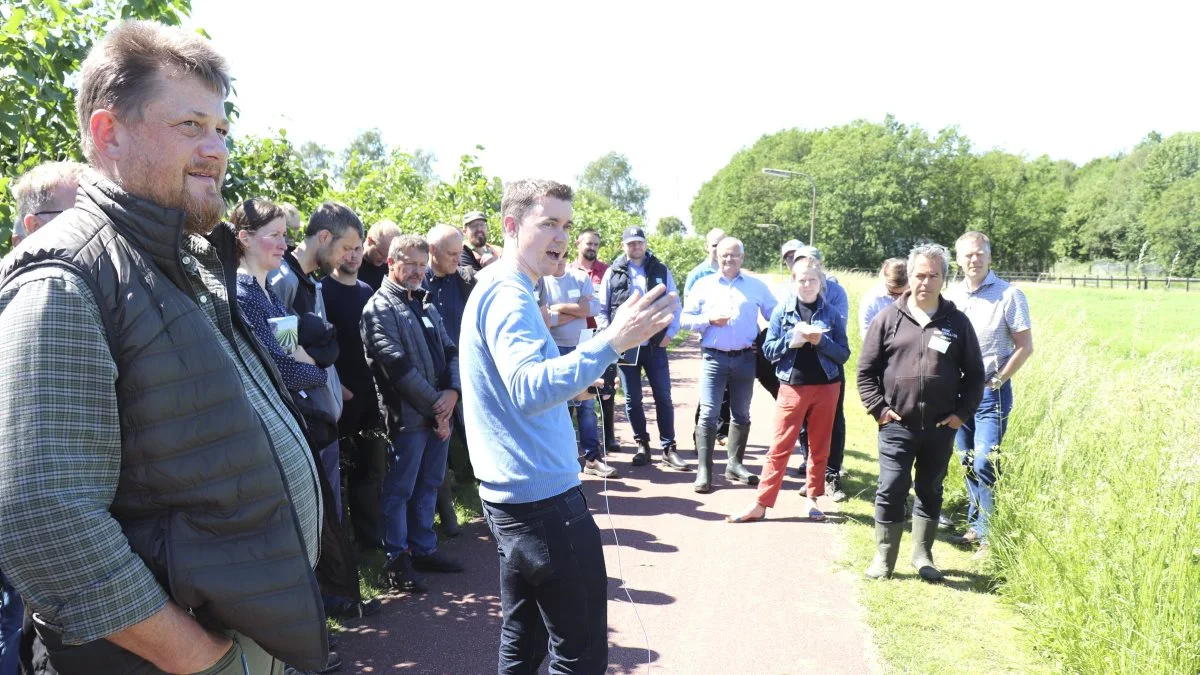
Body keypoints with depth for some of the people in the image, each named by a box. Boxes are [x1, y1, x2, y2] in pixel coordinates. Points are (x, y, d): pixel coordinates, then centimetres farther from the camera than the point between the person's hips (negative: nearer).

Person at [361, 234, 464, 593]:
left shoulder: (425, 304, 16)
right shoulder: (380, 308, -8)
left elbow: (450, 350, 12)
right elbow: (398, 366, -16)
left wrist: (452, 392, -7)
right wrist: (436, 404, -14)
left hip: (439, 413, 8)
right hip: (408, 415, -8)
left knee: (429, 484, 15)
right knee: (400, 490, 2)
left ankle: (423, 549, 27)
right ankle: (397, 558, 14)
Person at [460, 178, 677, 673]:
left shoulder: (498, 290, 14)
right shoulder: (509, 296, -18)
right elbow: (529, 390, -36)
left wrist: (566, 387, 23)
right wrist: (612, 341, -42)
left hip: (513, 496, 10)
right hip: (545, 498, -10)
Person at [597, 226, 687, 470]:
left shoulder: (661, 271, 6)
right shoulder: (613, 273, 4)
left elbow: (675, 306, 8)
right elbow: (601, 309, 6)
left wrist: (670, 333, -2)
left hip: (655, 345, 0)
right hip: (626, 346, 0)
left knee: (663, 397, 2)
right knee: (633, 399, 7)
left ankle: (669, 448, 9)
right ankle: (642, 445, 19)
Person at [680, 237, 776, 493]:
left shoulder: (757, 286, 7)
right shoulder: (703, 285, 5)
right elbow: (685, 318, 2)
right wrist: (709, 319, -14)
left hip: (745, 359, 2)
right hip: (713, 358, -2)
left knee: (741, 415, 10)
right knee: (708, 414, -6)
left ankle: (735, 464, 22)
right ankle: (704, 471, -3)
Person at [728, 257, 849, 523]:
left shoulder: (831, 314, 2)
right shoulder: (782, 311, 0)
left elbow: (844, 353, 0)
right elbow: (768, 350, -2)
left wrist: (821, 341, -16)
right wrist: (791, 341, -19)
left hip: (826, 386, 1)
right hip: (793, 387, -1)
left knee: (820, 446, 11)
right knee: (780, 447, -1)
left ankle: (813, 498, 24)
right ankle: (761, 504, 2)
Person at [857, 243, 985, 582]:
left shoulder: (957, 322, 4)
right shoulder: (889, 318, 0)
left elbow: (974, 373, 10)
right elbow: (866, 369, 2)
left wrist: (963, 412, 1)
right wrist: (878, 408, -5)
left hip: (941, 427, 2)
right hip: (897, 425, -2)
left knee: (931, 492, 14)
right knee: (891, 491, 0)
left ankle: (923, 554, 28)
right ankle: (884, 557, 14)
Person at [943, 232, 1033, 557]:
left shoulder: (1009, 295, -7)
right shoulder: (951, 296, 7)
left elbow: (1024, 346, -6)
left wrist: (997, 381, -10)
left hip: (990, 392, -5)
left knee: (985, 464, -9)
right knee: (968, 463, 12)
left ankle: (989, 536, 0)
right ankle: (975, 526, 24)